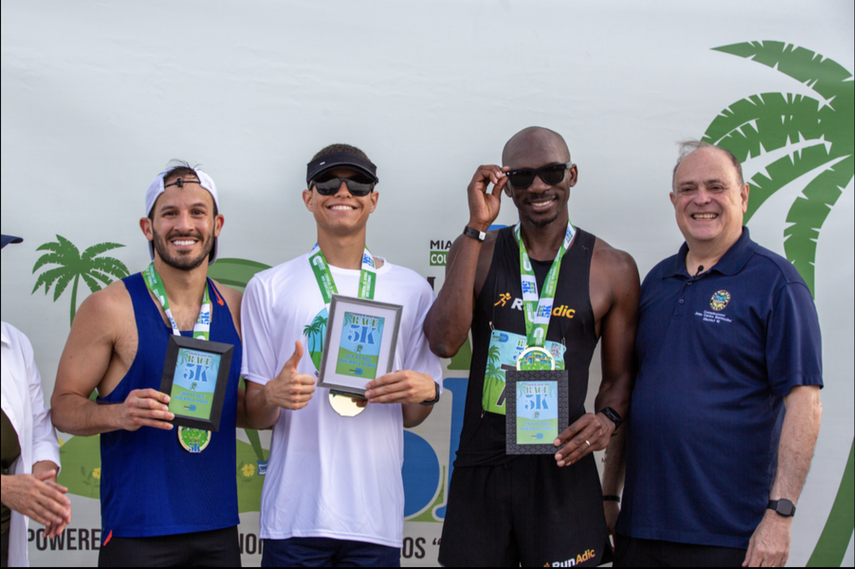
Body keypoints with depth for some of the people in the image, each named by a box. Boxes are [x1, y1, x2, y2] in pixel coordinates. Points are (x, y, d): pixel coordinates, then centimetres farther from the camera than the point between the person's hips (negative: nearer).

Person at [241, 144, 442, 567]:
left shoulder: (411, 290, 10)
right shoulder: (269, 289, 5)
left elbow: (410, 417, 12)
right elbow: (254, 416, 4)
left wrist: (427, 392, -9)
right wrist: (272, 397, -17)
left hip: (376, 514, 2)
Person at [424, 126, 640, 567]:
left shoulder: (612, 269, 2)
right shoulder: (478, 250, 5)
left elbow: (620, 374, 10)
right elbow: (443, 343, -11)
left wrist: (608, 418, -13)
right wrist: (477, 228, -11)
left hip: (561, 468, -1)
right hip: (480, 467, 1)